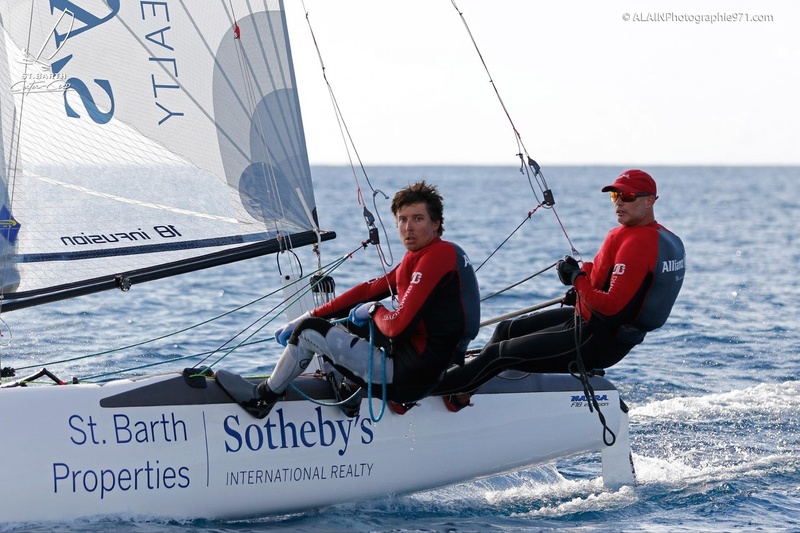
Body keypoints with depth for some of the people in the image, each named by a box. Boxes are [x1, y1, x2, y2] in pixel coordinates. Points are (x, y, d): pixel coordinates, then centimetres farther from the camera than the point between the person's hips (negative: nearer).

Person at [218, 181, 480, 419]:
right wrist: (308, 317, 14)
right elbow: (370, 290, 17)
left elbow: (397, 327, -25)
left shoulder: (436, 257, -19)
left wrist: (374, 311, -2)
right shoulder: (420, 255, 13)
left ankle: (263, 398, 19)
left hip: (409, 376, -10)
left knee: (309, 332, 1)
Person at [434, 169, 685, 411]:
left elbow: (611, 307, -31)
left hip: (598, 342, -11)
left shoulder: (637, 244, -26)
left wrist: (577, 278, -19)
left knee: (498, 355, -5)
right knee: (507, 329, 20)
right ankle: (463, 391, 26)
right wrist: (582, 291, 11)